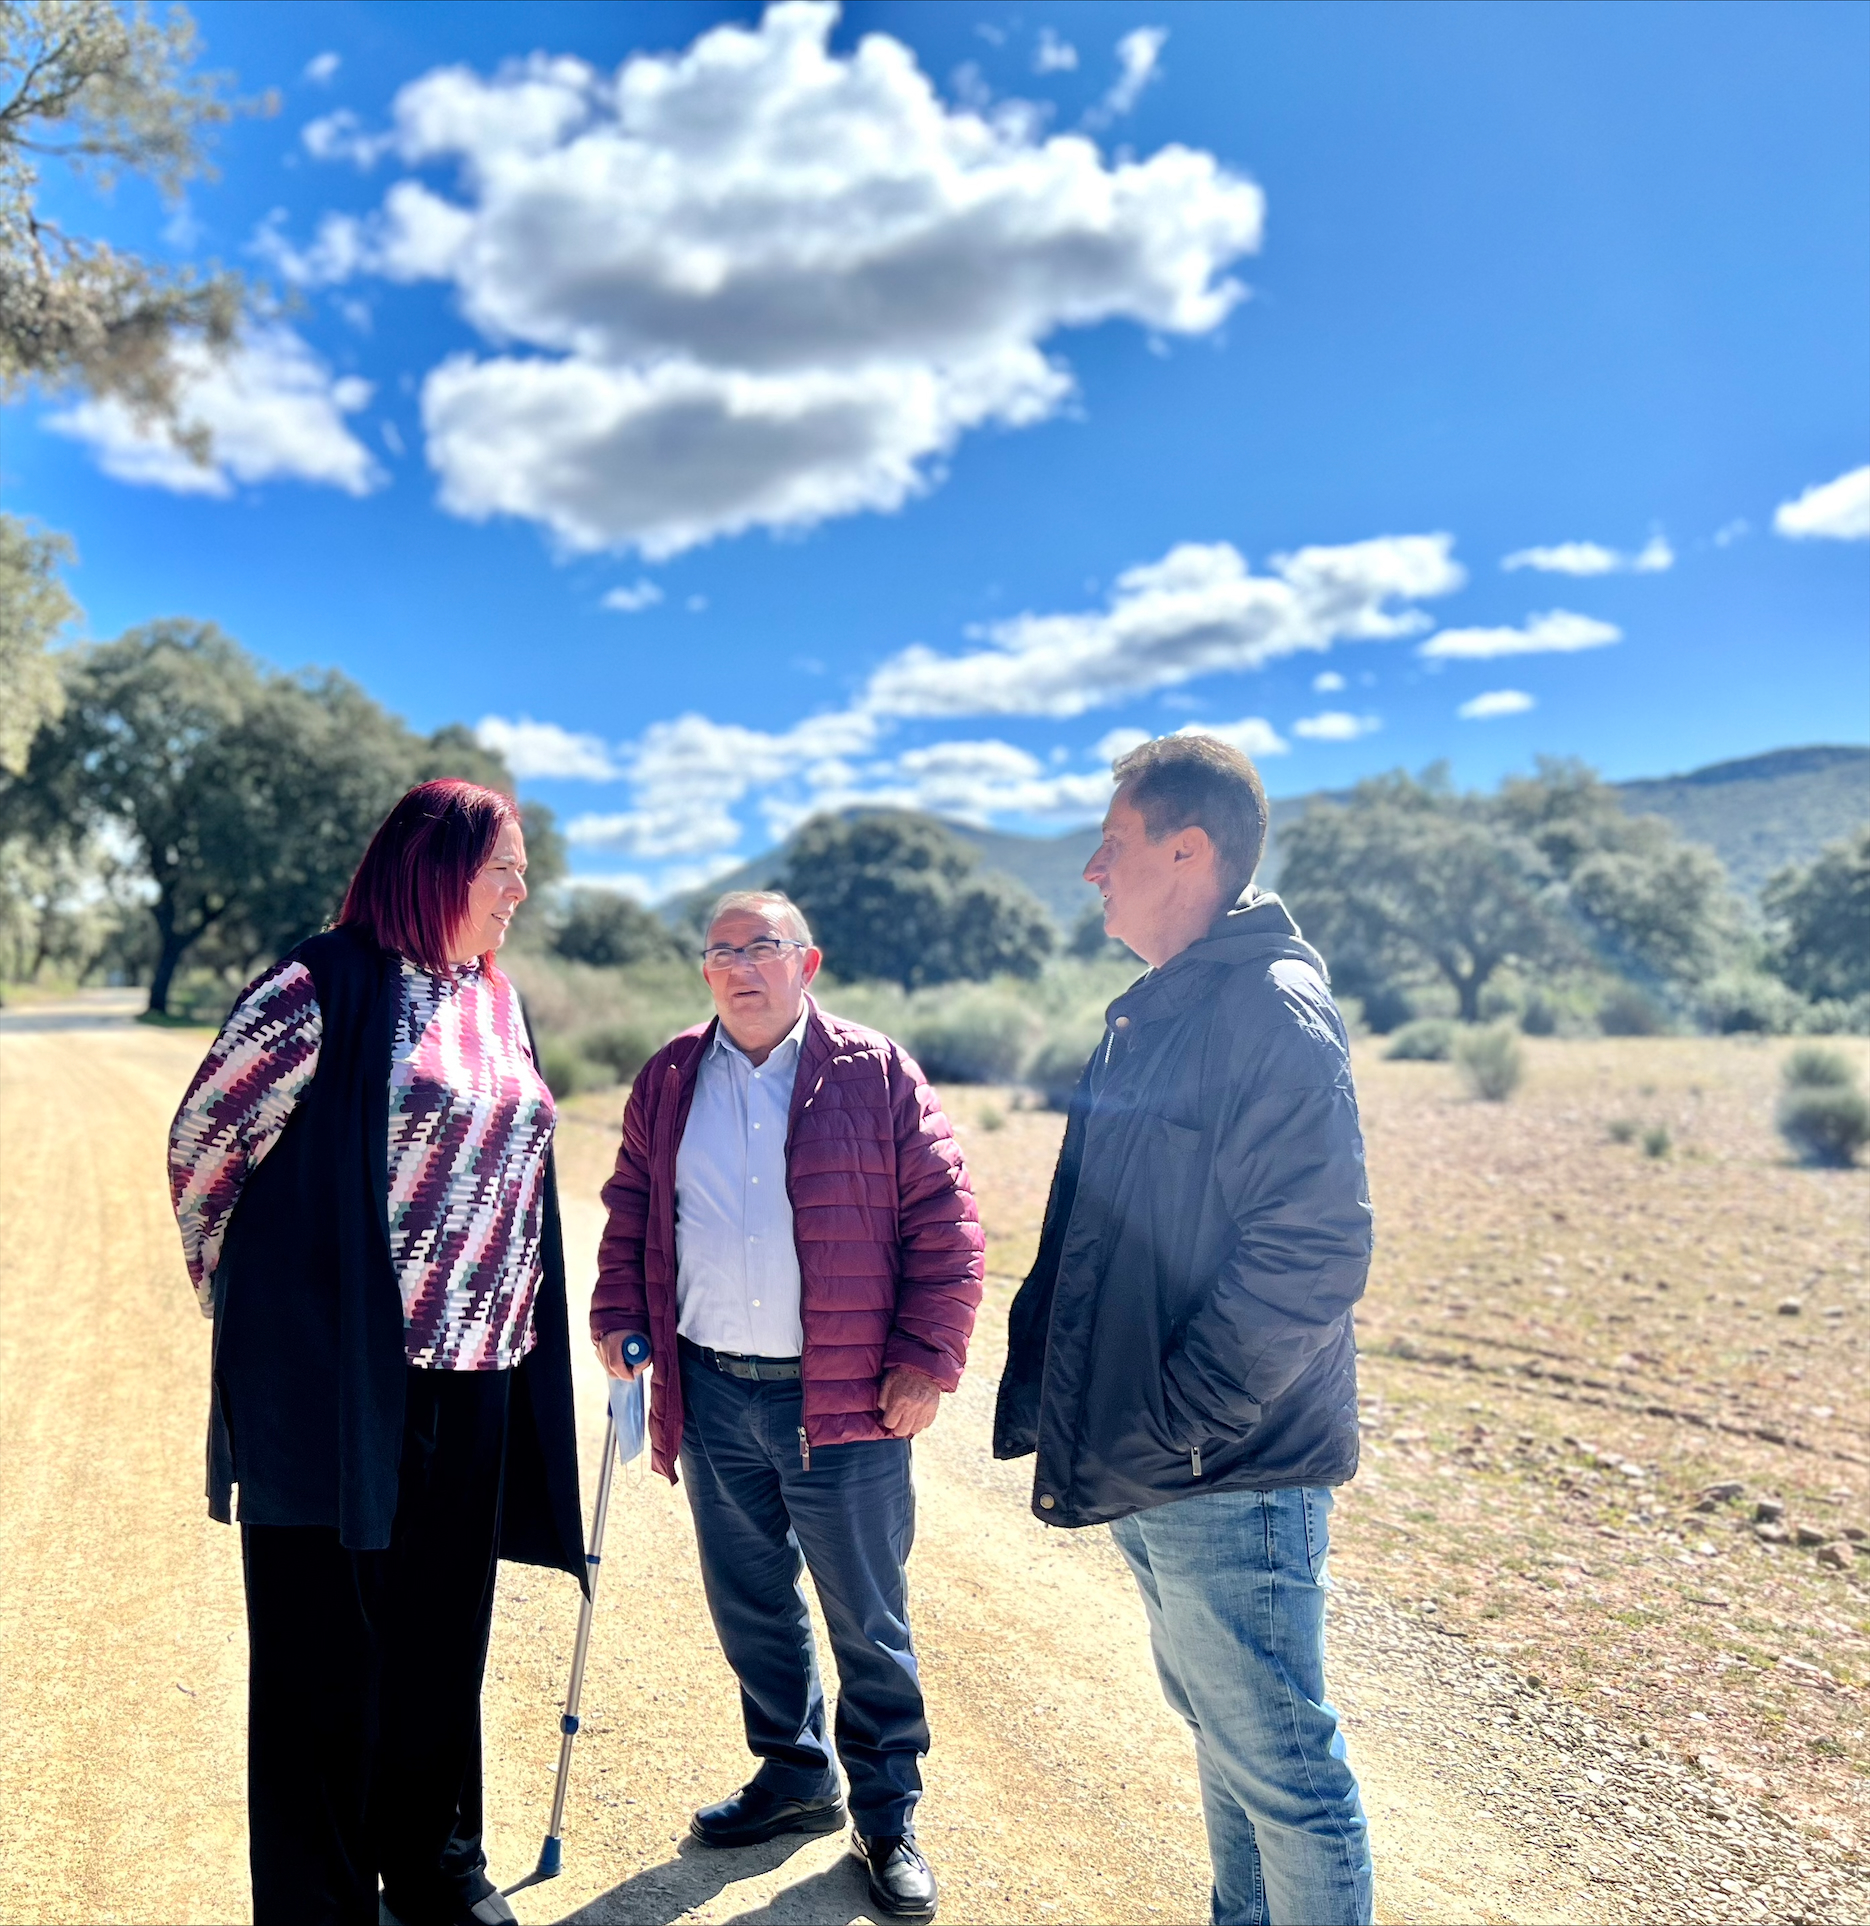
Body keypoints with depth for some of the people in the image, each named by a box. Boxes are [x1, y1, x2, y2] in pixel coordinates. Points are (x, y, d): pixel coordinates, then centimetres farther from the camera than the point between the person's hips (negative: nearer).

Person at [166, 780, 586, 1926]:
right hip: (339, 1381, -6)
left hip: (476, 1372, 7)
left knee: (444, 1633, 18)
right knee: (328, 1647, 7)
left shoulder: (499, 1003, 11)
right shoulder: (325, 990, -12)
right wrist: (259, 1307, 5)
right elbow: (203, 1148, -5)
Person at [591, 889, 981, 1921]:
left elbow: (944, 1223, -5)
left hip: (845, 1400, -4)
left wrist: (927, 1359, -10)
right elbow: (629, 1211, 16)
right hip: (710, 1392, 4)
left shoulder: (878, 1076, -5)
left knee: (867, 1617, 7)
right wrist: (618, 1317, 4)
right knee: (748, 1603, 17)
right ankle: (795, 1775, 38)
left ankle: (889, 1815, 26)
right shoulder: (668, 1082, 7)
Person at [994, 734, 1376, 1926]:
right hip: (1145, 1470, 9)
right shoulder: (1149, 1014, 11)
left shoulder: (1275, 1008, -17)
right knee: (1221, 1729, 24)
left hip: (1229, 1474, -9)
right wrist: (1045, 1387, 10)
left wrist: (1174, 1425, -22)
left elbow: (1314, 1253, -24)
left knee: (1279, 1764, 5)